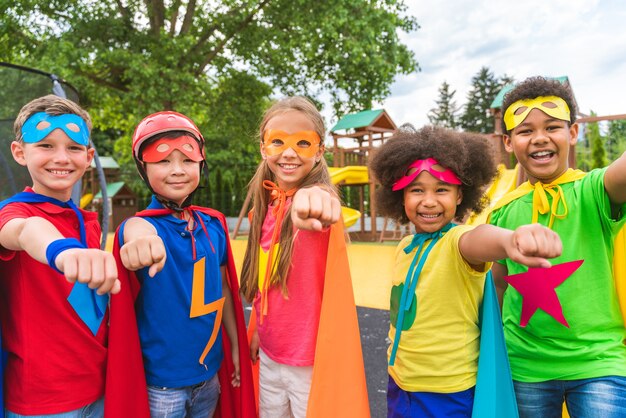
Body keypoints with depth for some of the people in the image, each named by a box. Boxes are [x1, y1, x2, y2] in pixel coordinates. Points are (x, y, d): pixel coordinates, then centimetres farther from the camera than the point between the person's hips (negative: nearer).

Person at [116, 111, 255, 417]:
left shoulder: (213, 224, -4)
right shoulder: (140, 224, -16)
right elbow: (138, 230, -41)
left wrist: (237, 346, 11)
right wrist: (142, 240, -64)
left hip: (210, 372, 4)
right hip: (161, 382, -4)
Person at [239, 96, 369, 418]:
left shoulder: (316, 200, -17)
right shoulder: (265, 207, 0)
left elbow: (314, 215, -43)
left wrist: (313, 198, -64)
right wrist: (257, 329, 15)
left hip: (313, 361, -6)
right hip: (269, 356, 6)